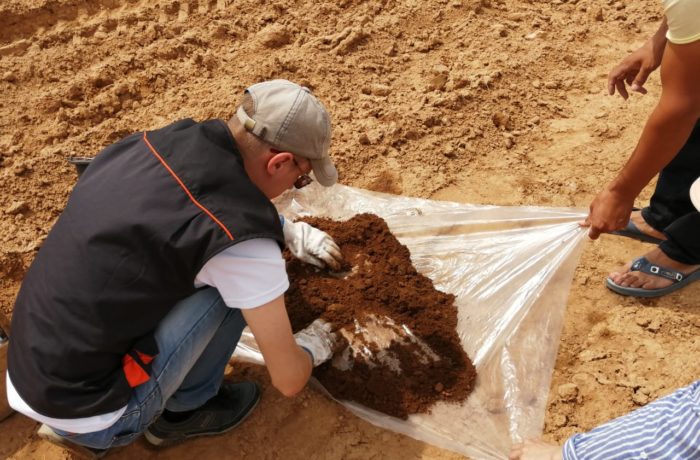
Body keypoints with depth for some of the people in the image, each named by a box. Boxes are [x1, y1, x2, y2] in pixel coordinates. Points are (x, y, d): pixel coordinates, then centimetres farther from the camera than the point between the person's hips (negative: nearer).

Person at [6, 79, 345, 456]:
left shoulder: (161, 142, -3)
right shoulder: (241, 238, -23)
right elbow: (288, 380, -10)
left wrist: (290, 231, 24)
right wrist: (312, 347, 13)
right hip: (91, 416, -7)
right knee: (234, 279, -11)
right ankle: (184, 409, 12)